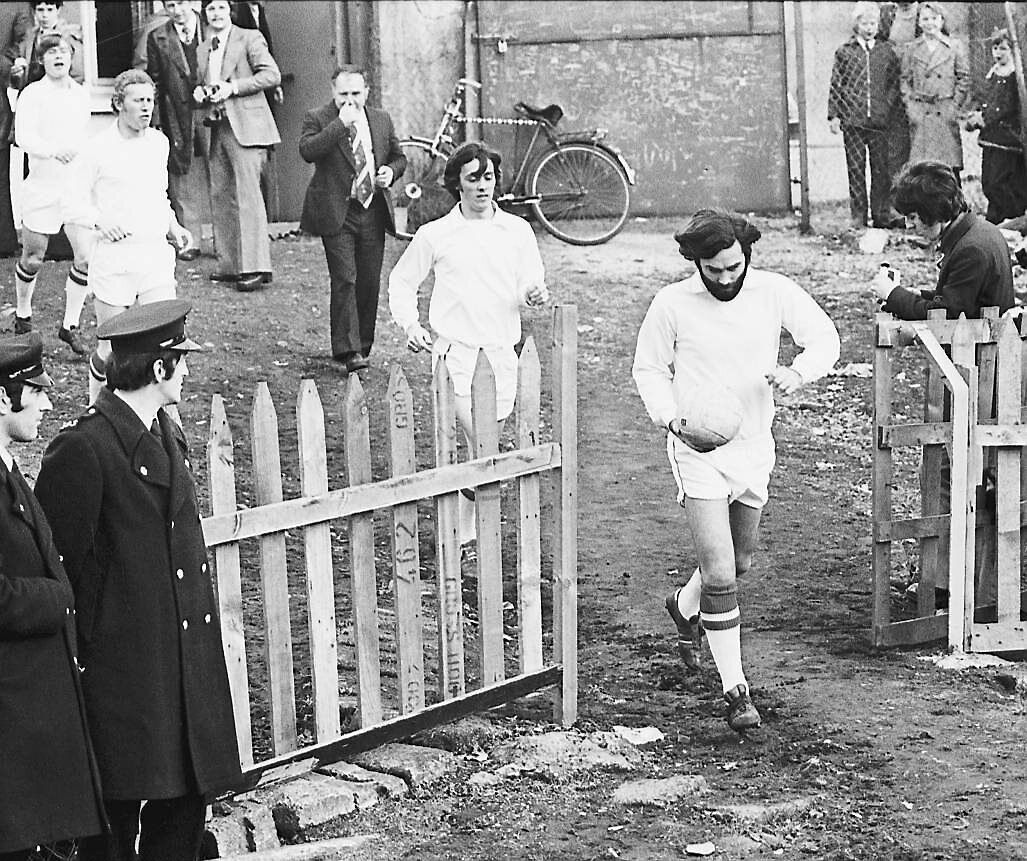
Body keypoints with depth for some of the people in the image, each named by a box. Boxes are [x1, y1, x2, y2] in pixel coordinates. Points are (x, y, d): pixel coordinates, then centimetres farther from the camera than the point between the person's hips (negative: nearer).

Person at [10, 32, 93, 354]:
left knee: (87, 256, -6)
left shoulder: (81, 94, 10)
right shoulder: (32, 94, -6)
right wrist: (55, 150, -33)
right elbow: (24, 137, -19)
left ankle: (70, 325, 6)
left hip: (77, 184, 4)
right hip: (42, 185, -4)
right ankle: (23, 314, 31)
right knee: (33, 258, 6)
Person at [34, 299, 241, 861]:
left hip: (187, 661, 8)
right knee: (115, 814, 1)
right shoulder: (83, 450, -17)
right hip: (121, 667, -8)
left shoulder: (167, 434, 12)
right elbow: (58, 562, -15)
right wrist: (81, 642, -12)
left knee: (189, 794, 13)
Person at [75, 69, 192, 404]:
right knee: (110, 346, 4)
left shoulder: (159, 142, 10)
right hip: (114, 255, -3)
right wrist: (100, 221, -15)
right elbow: (75, 196, 1)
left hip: (156, 254, 4)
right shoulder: (98, 148, -6)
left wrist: (172, 225, 11)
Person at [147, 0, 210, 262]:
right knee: (184, 185, 2)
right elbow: (155, 84, 6)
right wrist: (157, 123, 2)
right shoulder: (157, 39, 6)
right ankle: (189, 240, 8)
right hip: (178, 119, 1)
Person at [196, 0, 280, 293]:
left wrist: (232, 87, -15)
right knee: (220, 196, 6)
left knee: (248, 194, -13)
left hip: (245, 125, -7)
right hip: (217, 128, 7)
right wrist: (199, 92, 5)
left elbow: (272, 74, -9)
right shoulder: (202, 49, 19)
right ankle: (229, 265, 13)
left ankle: (255, 268, -15)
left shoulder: (249, 39, -1)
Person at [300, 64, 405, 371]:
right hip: (337, 213, -4)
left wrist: (391, 171, 0)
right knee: (344, 280, -11)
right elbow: (307, 151, -19)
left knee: (369, 283, 7)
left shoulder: (382, 120, 13)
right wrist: (341, 123, -21)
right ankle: (348, 350, -12)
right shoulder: (317, 119, -1)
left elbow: (398, 156, 23)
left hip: (373, 211, 5)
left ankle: (362, 344, 20)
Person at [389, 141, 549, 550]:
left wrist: (534, 293, -12)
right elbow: (401, 281, 13)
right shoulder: (434, 235, 1)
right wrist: (410, 325, -2)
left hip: (501, 350, 3)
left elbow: (532, 283, 12)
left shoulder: (517, 231, 6)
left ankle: (465, 532, 24)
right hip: (454, 349, -3)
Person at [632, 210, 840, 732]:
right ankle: (735, 689, -4)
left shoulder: (773, 292, -6)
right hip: (698, 452, -4)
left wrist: (798, 372, -21)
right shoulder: (672, 304, -11)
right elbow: (648, 369, 0)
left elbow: (825, 338, 0)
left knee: (738, 563, 22)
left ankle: (685, 608, 54)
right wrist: (671, 418, -17)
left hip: (754, 447, 4)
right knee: (720, 576, -13)